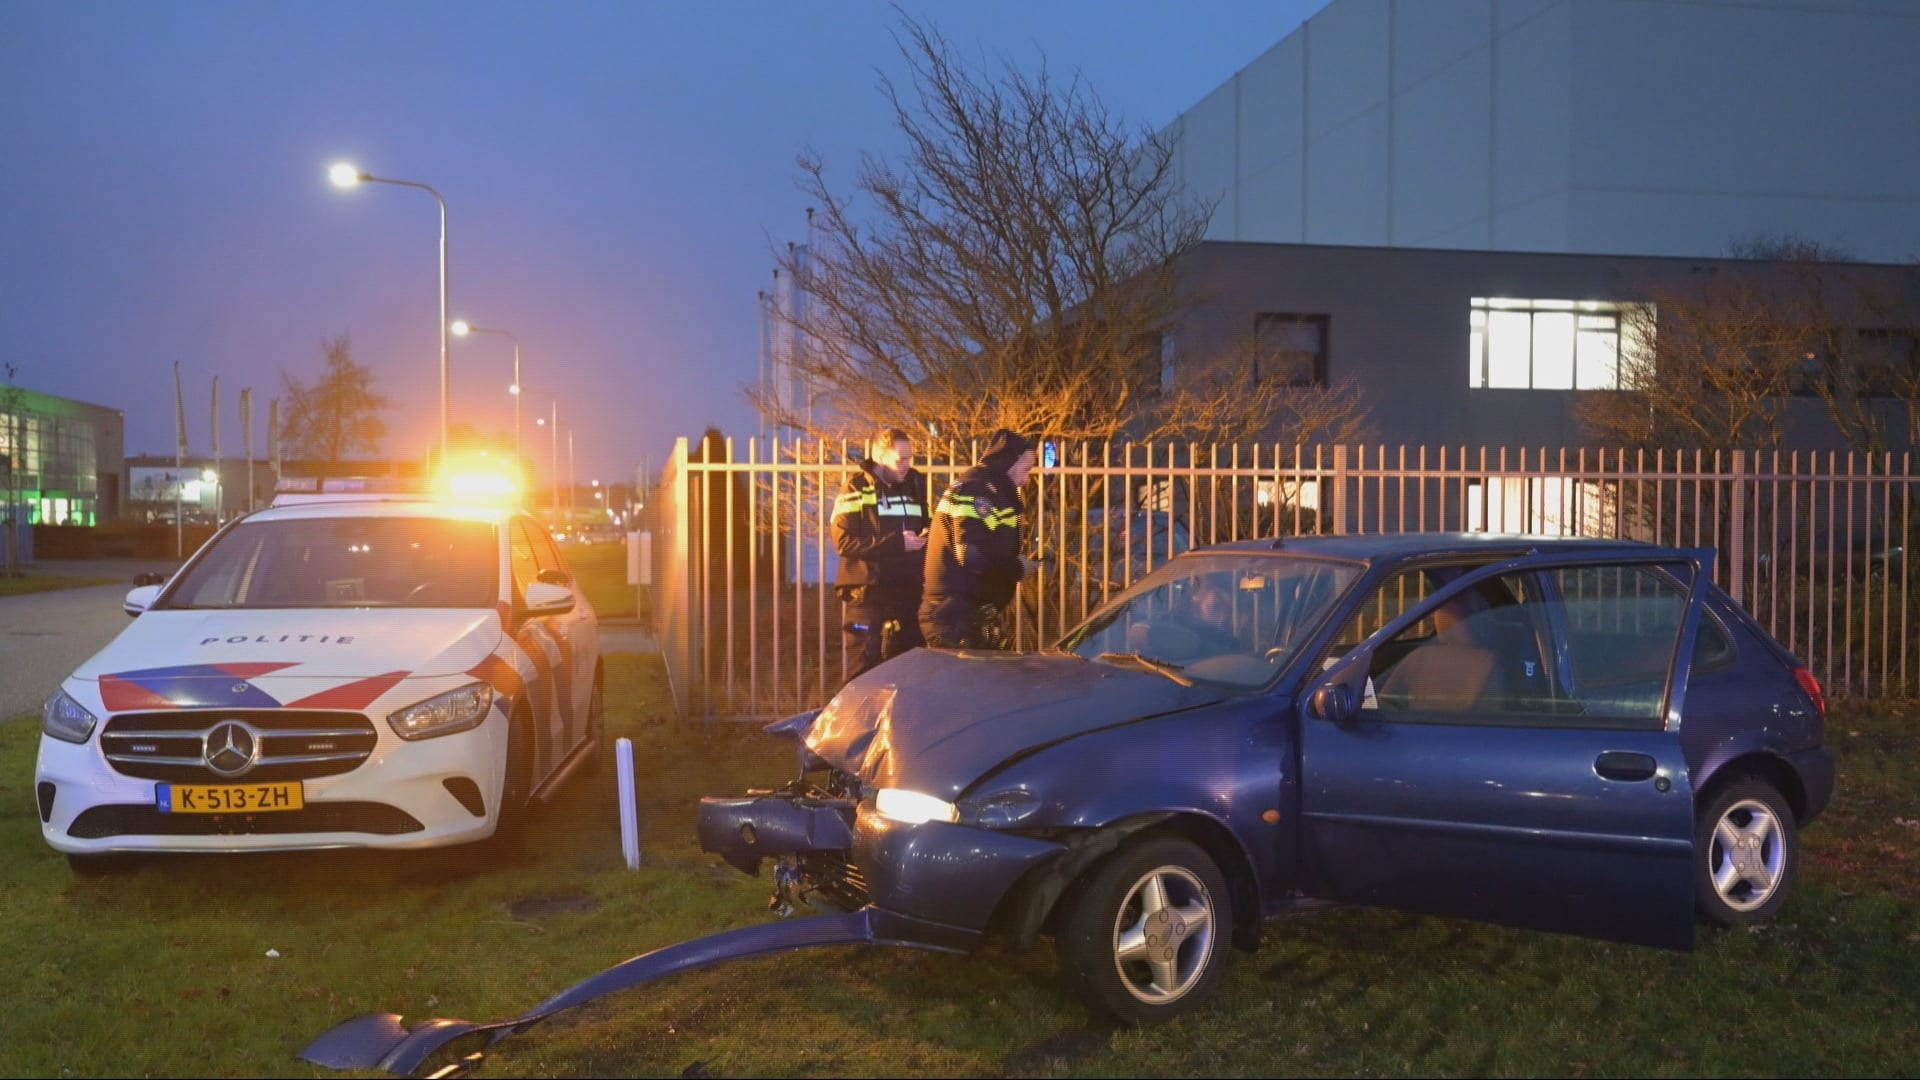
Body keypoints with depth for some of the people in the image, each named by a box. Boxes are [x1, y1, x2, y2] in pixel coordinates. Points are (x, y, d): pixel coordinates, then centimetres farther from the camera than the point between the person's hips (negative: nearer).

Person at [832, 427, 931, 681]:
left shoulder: (915, 485, 13)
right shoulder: (855, 488, -4)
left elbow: (927, 527, 25)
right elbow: (844, 541, -15)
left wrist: (926, 536, 0)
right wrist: (896, 543, -19)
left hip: (907, 593, 5)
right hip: (867, 595, -5)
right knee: (864, 672, -3)